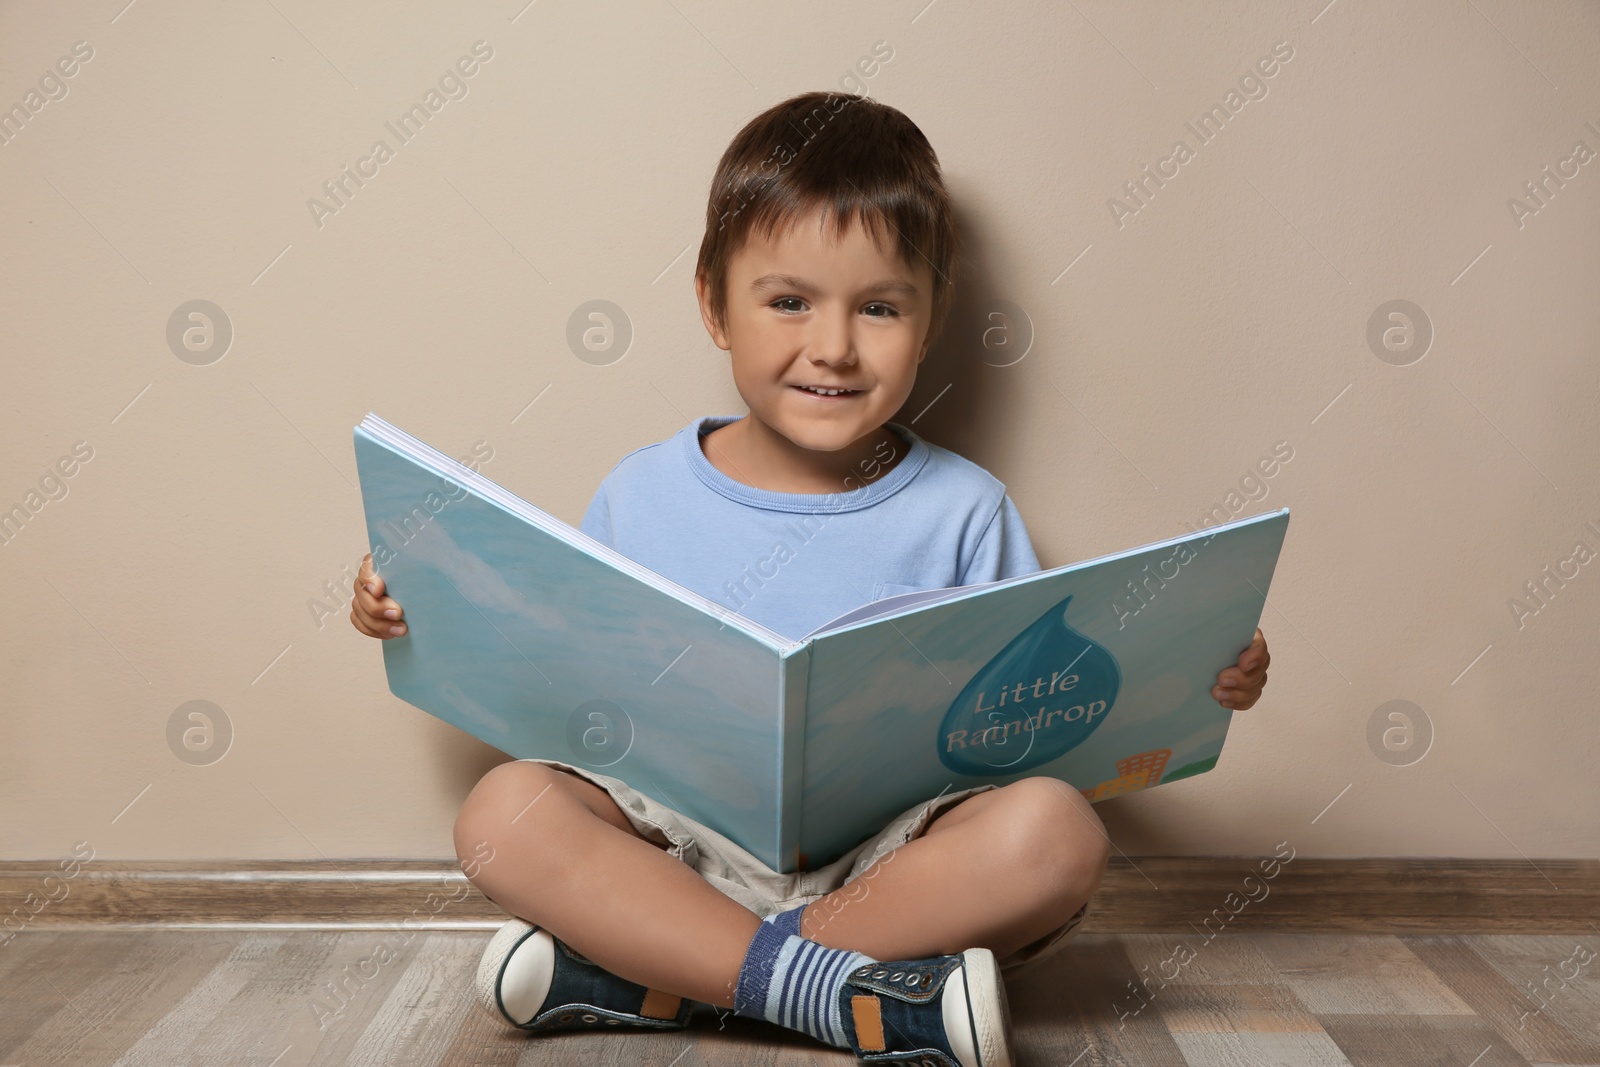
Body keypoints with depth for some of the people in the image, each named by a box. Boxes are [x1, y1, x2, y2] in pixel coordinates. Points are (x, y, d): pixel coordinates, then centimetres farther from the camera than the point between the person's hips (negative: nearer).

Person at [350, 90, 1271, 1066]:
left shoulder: (963, 511, -1)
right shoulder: (641, 494, 2)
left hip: (889, 855, 0)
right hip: (680, 850, 1)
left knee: (1056, 829, -27)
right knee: (504, 811, -24)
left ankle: (647, 974, -22)